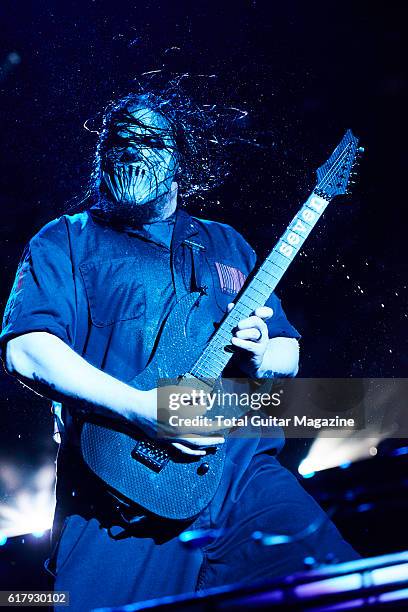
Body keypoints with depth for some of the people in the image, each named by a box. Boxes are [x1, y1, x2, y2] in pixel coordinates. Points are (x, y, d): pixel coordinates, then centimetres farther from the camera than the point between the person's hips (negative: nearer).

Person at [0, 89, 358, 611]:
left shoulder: (226, 244, 24)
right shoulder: (66, 241, 11)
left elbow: (290, 353, 23)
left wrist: (258, 357, -3)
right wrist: (144, 409, -17)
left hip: (248, 475, 3)